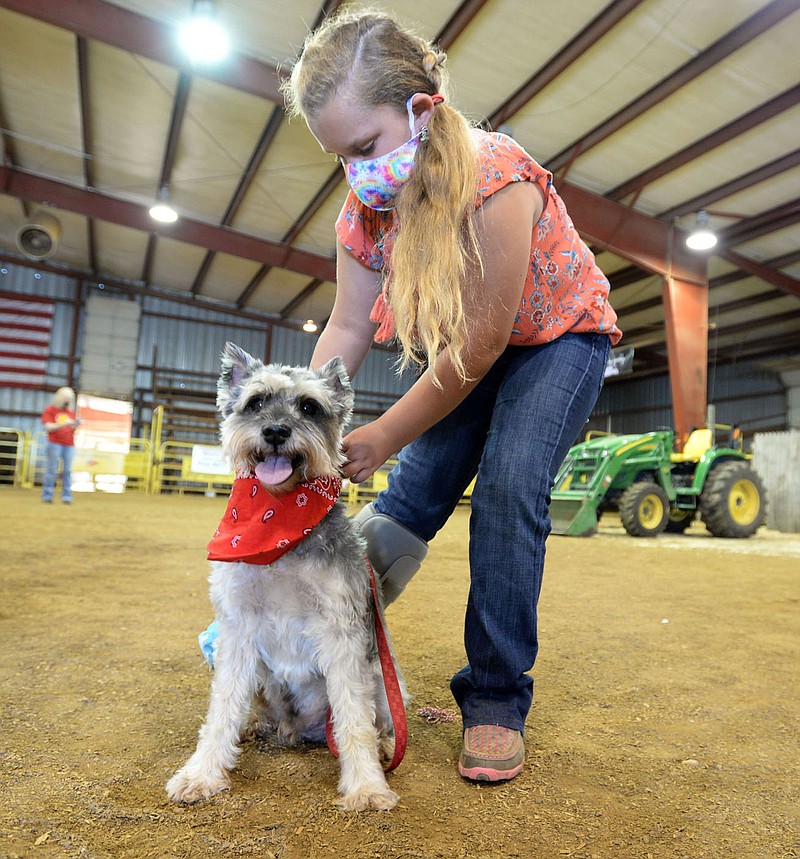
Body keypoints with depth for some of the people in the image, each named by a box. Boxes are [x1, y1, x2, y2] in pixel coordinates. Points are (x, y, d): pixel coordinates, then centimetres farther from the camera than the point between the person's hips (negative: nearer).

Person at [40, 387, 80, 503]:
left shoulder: (71, 411, 18)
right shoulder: (50, 410, 5)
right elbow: (48, 427, -4)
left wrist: (76, 424, -3)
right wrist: (64, 424, -15)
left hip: (69, 445, 4)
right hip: (55, 444, -4)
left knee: (67, 471, -3)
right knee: (52, 470, -5)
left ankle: (66, 496, -3)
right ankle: (47, 495, 1)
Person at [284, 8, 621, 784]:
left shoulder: (494, 179, -31)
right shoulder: (365, 205, -12)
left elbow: (481, 346, -30)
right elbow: (347, 329, -10)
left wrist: (381, 438, -26)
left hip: (558, 336, -5)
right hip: (466, 352, 5)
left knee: (508, 489, -21)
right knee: (414, 487, -6)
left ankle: (496, 700, -9)